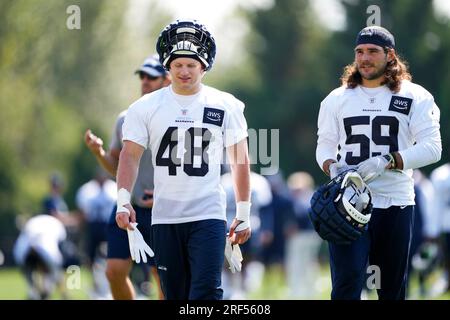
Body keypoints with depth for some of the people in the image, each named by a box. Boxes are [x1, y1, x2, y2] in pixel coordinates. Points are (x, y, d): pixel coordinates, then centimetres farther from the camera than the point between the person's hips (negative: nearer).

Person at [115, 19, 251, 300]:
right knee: (175, 295, 8)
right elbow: (131, 155, 2)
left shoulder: (225, 106, 3)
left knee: (206, 293, -14)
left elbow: (240, 162, 8)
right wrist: (123, 201, -12)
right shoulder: (146, 108, 4)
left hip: (209, 216, -2)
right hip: (165, 218, 2)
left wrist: (243, 214, 7)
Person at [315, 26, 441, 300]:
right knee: (347, 282, -13)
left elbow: (432, 148, -7)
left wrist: (387, 161, -20)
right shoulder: (337, 99, 11)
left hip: (396, 204, 0)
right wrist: (332, 166, -9)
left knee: (393, 287, 6)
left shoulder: (415, 97, 2)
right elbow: (325, 145, 14)